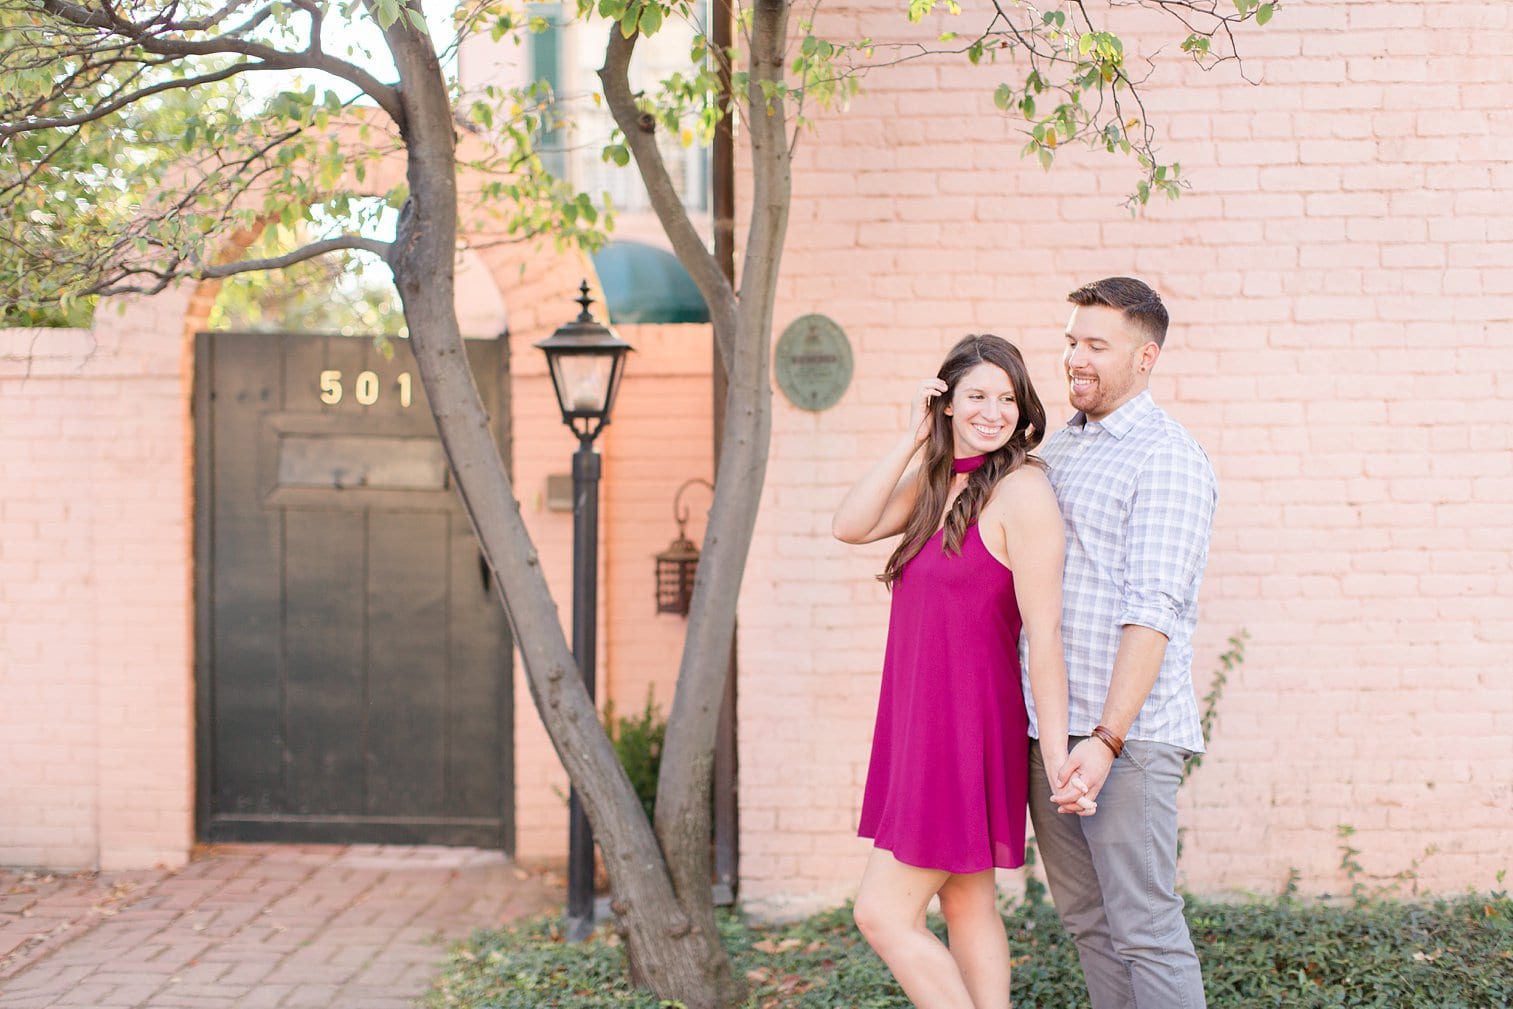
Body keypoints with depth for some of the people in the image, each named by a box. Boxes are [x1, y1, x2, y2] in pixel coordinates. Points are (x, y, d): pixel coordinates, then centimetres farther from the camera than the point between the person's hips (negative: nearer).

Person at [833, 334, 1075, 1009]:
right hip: (921, 722, 9)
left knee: (883, 914, -7)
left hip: (970, 729, -9)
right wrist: (911, 440, -6)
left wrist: (1058, 760, -20)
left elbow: (1044, 635, -18)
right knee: (968, 905, 14)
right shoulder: (936, 479, 11)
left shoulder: (1021, 490, -15)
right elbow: (849, 527, -2)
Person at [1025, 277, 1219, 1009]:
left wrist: (1108, 739, -23)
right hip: (1047, 727, 8)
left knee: (1144, 926, -5)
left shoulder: (1168, 459, -8)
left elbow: (1152, 613, -16)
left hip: (1127, 731, -8)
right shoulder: (1057, 447, 16)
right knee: (1086, 920, 12)